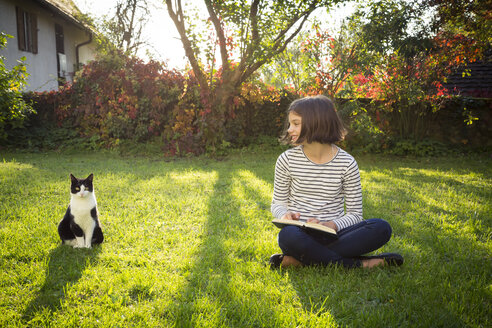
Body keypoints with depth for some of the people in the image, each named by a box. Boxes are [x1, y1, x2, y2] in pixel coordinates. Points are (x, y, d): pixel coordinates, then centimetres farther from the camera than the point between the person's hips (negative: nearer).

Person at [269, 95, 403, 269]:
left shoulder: (347, 163, -1)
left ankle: (299, 260, -26)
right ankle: (360, 264, -21)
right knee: (288, 235, -38)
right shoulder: (287, 160, 1)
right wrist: (285, 215, -14)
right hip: (301, 235, -1)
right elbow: (278, 203, 11)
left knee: (381, 228, -25)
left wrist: (334, 225, -18)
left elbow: (355, 213, 3)